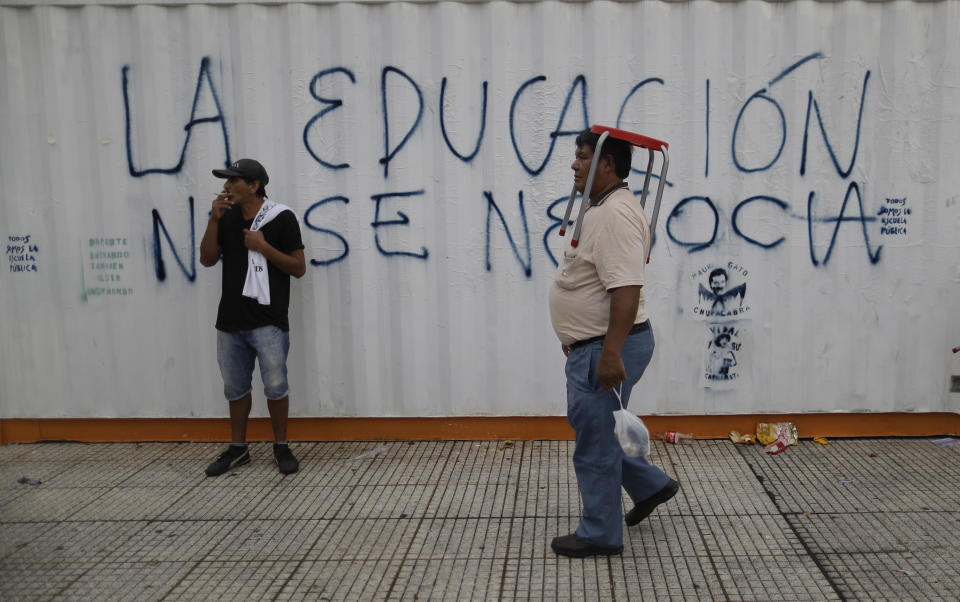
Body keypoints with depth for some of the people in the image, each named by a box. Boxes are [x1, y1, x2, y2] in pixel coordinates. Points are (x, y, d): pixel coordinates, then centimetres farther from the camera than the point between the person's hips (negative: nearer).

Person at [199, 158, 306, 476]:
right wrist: (214, 219, -6)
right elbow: (207, 259, 3)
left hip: (268, 321, -5)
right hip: (230, 320, 5)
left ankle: (281, 447, 16)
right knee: (236, 388, 13)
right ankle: (237, 448, 27)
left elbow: (299, 268, -6)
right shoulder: (227, 217, 10)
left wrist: (263, 246, -17)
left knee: (276, 386, -2)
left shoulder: (281, 218, -6)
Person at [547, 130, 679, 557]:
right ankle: (650, 485, 35)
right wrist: (579, 339, 27)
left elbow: (626, 290, -28)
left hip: (606, 349, -11)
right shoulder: (602, 209, 14)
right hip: (594, 345, 11)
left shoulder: (616, 214, -21)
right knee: (589, 425, 23)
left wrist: (611, 354, -30)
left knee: (596, 442, 1)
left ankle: (600, 535, 16)